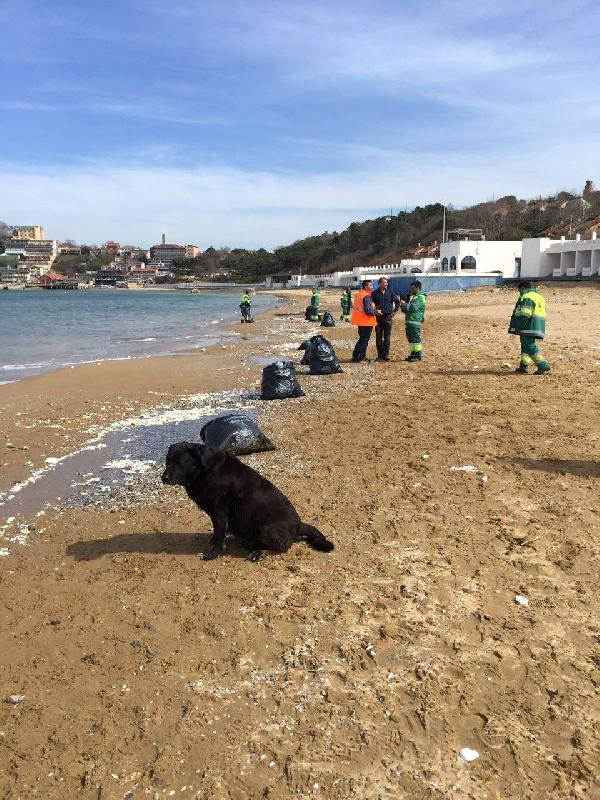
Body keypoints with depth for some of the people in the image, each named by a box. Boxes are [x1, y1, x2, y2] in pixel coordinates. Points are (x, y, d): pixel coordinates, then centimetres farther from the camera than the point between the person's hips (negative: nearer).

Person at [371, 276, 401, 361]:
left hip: (388, 317, 1)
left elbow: (397, 301, 16)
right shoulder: (375, 293, 1)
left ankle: (386, 354, 8)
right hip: (378, 317, -1)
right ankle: (380, 355, 9)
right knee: (379, 337, 2)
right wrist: (375, 311, -10)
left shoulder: (390, 292, 6)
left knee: (387, 338, 2)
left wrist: (394, 311, 10)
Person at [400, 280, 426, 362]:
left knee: (415, 339, -9)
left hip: (415, 322, -10)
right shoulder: (413, 297, 22)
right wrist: (404, 309, 7)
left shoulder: (420, 297, -9)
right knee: (411, 338, 12)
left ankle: (418, 356, -5)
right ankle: (413, 354, 19)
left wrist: (404, 305, -13)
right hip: (409, 321, 10)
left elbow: (413, 307, -21)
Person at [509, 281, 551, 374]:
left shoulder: (527, 297, -11)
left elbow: (524, 315, -21)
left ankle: (543, 365, -13)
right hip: (537, 327, 10)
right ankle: (523, 366, 19)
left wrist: (517, 328, -19)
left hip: (529, 328, -10)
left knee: (530, 346, -10)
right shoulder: (538, 297, 22)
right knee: (526, 345, 16)